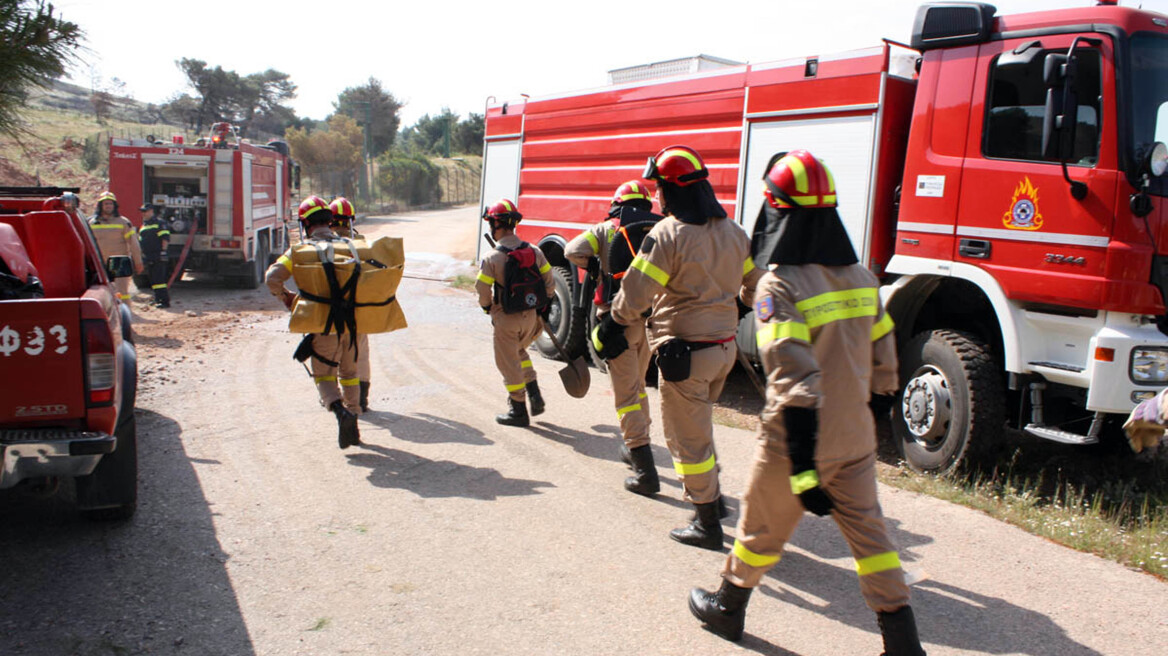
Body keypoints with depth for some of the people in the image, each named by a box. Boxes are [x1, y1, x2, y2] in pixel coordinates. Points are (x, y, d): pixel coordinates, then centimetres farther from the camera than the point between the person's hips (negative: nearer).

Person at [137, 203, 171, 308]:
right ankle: (158, 299, 18)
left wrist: (163, 251, -19)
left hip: (158, 257, -9)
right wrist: (141, 255, 22)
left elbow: (165, 238, -13)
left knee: (159, 279, -14)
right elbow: (140, 241, 27)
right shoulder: (144, 225, 21)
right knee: (152, 279, 11)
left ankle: (164, 300, -14)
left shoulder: (159, 222, -5)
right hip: (148, 258, 9)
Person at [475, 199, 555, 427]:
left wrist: (488, 306, 6)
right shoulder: (534, 252, -1)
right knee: (519, 352, 29)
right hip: (532, 317, 5)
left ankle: (518, 410, 17)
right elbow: (549, 283, 3)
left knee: (509, 363, 9)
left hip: (507, 320, -5)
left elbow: (483, 291, -15)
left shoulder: (491, 258, -17)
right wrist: (541, 305, 16)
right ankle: (534, 393, 19)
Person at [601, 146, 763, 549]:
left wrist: (611, 329, -1)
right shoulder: (733, 232, 6)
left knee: (687, 436, 4)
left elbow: (635, 294, -17)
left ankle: (708, 523, 11)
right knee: (698, 422, 27)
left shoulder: (668, 235, -17)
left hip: (685, 351, -8)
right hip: (725, 347, 8)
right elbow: (757, 283, 17)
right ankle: (708, 492, 38)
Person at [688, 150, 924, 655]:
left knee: (761, 529, 15)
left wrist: (803, 470, -26)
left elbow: (795, 383, -27)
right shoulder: (860, 277, 1)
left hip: (797, 442, -5)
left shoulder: (780, 284, -20)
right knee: (869, 533, 15)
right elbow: (884, 361, 8)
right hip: (855, 440, 5)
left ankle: (726, 609, 37)